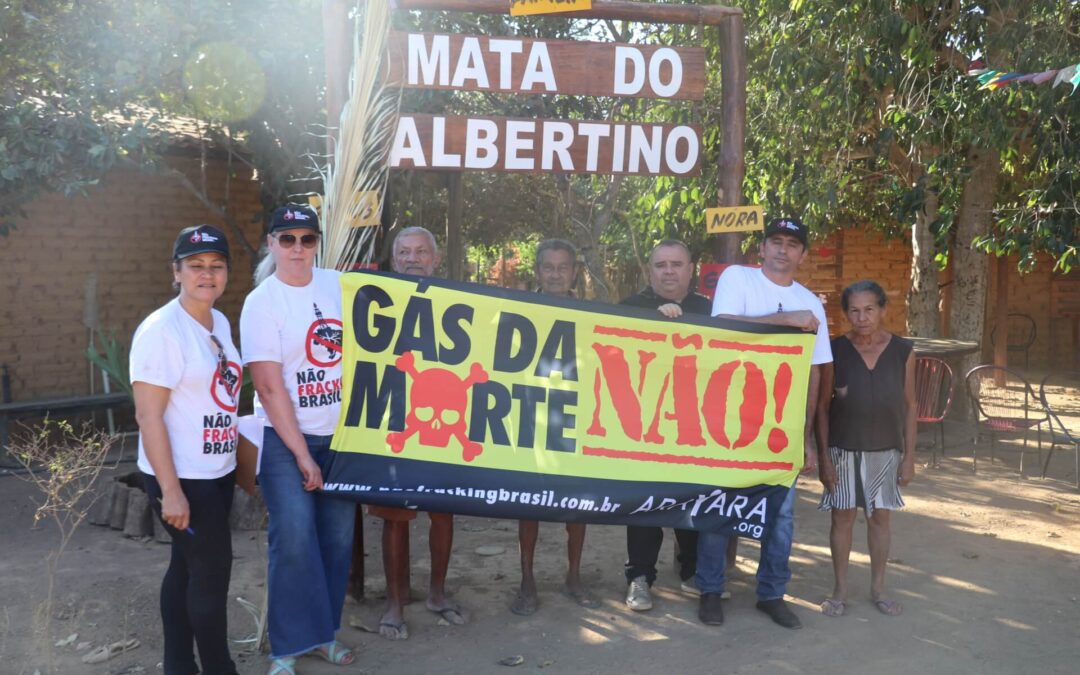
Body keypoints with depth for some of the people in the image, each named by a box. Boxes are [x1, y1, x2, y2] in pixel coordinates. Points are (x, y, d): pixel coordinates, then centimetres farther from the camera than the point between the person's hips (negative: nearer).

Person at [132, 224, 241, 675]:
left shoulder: (221, 323, 7)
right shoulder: (161, 330, -17)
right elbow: (148, 416, -20)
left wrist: (240, 457, 14)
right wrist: (171, 490, -21)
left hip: (218, 473, 8)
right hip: (182, 479, -8)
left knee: (188, 569, 16)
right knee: (212, 572, 0)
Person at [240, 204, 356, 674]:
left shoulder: (340, 285, 3)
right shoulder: (261, 302, -8)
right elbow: (270, 388, -12)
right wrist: (301, 455, -13)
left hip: (340, 434, 4)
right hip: (285, 437, -4)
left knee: (337, 538, 9)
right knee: (294, 541, -7)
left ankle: (323, 632, 26)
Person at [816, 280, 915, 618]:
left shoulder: (902, 351, -4)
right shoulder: (836, 350, -8)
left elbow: (909, 405, 2)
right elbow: (823, 406, -4)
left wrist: (909, 455, 1)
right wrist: (823, 456, -7)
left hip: (886, 450, 1)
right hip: (843, 449, -1)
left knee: (880, 517, 10)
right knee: (842, 516, 5)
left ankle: (878, 588, 25)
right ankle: (840, 590, 18)